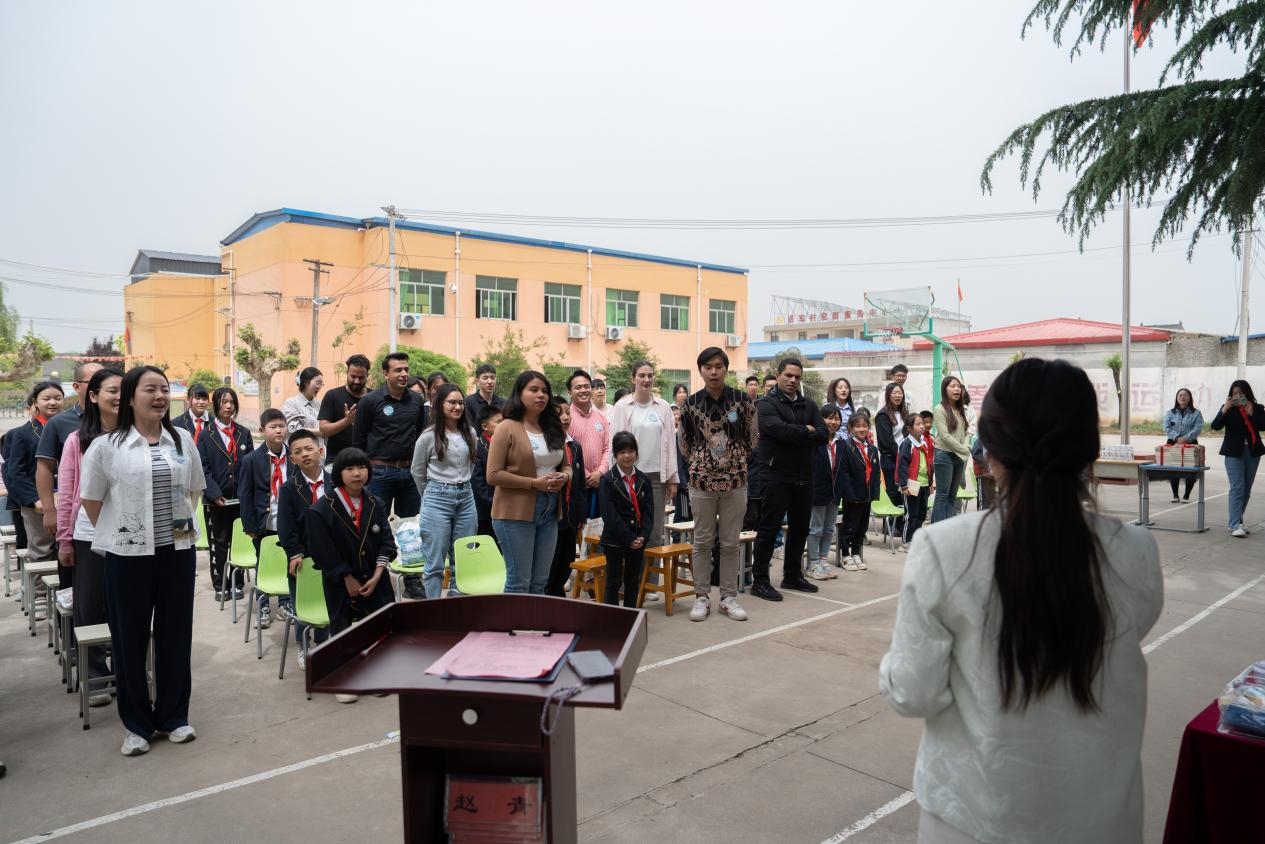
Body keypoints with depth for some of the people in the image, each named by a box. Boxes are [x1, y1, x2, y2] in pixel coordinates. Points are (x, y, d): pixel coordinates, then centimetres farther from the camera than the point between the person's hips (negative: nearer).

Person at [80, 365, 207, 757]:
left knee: (176, 634, 10)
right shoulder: (106, 445, -5)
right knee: (130, 637, 7)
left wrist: (182, 523, 8)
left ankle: (174, 715, 25)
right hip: (128, 553, -2)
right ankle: (136, 723, 23)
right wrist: (114, 534, 4)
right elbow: (90, 499, 2)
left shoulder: (183, 440, 5)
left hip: (178, 550, 3)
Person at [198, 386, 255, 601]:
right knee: (218, 543, 7)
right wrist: (215, 494, -14)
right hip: (216, 499, -2)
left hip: (241, 498, 2)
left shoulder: (244, 434, 9)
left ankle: (237, 583, 16)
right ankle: (220, 585, 16)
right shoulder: (206, 435, 1)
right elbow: (203, 469, -4)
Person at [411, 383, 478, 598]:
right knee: (435, 563, 0)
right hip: (437, 499, -4)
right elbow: (418, 472, 7)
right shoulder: (429, 436, -6)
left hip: (466, 498, 4)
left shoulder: (470, 434, 5)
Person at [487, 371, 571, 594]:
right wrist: (534, 483, -18)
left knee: (540, 583, 13)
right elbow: (493, 475, -13)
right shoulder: (507, 427, -7)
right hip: (516, 512, -6)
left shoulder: (553, 429, 12)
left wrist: (563, 477, -3)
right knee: (519, 582, -1)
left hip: (549, 512, 6)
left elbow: (566, 466, 21)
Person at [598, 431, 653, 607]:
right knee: (614, 582, 5)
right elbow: (609, 515, -14)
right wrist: (629, 538, -18)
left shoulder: (644, 480, 6)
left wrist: (643, 536, -13)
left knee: (633, 581, 13)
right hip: (614, 540, -4)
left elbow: (648, 511, 2)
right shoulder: (607, 480, -8)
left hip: (638, 540, 4)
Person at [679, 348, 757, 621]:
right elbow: (685, 442, 11)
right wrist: (699, 463, 8)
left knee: (731, 542, 7)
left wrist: (737, 461, 8)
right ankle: (701, 597, 17)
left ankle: (729, 597, 19)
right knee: (702, 541, 7)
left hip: (735, 480, 0)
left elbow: (752, 439, 7)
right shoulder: (691, 403, -1)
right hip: (701, 480, 0)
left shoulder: (742, 400, -3)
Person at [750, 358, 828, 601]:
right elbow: (780, 429, -23)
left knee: (800, 528, 15)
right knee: (770, 528, -3)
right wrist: (806, 431, -8)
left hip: (804, 476, 7)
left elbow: (823, 435, -1)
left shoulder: (808, 406, 13)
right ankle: (760, 581, 4)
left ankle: (792, 575, 29)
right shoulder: (768, 404, -5)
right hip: (777, 475, -7)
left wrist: (794, 435, -12)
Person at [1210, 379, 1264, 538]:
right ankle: (1235, 525, -13)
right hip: (1234, 453, -3)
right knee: (1237, 487, -10)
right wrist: (1224, 409, -20)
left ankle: (1237, 521, 19)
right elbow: (1215, 426, -10)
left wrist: (1251, 413, -17)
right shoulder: (1228, 408, 1)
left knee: (1246, 489, 9)